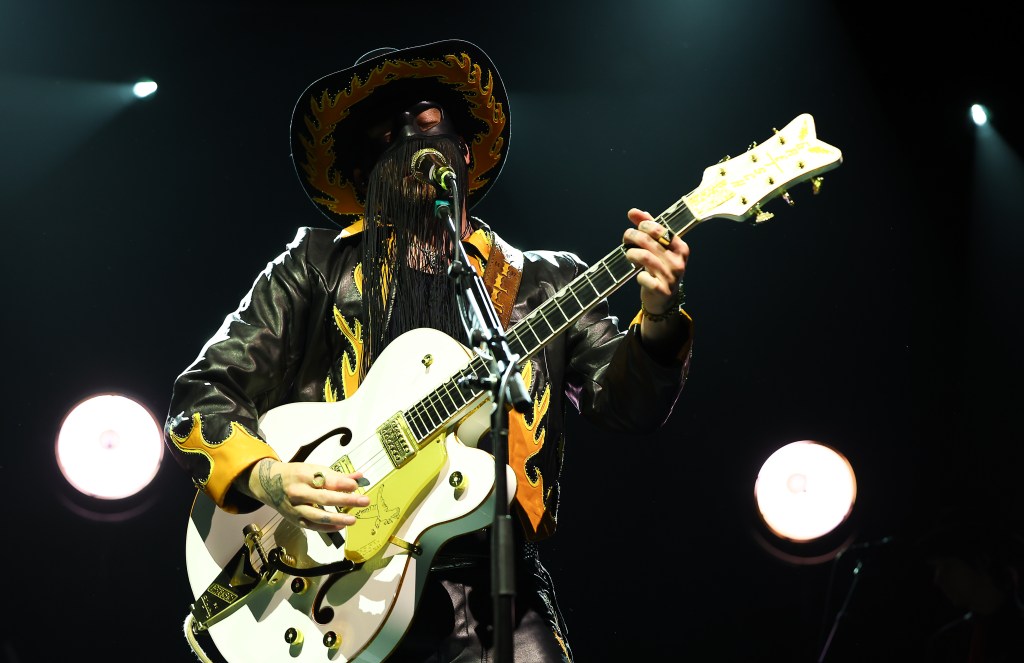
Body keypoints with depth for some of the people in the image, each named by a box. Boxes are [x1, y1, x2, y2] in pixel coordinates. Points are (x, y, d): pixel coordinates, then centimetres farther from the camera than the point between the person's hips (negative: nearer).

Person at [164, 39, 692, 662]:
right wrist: (265, 478, -10)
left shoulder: (542, 282, 15)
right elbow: (201, 397, 10)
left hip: (490, 592, 2)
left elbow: (629, 403, 4)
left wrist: (658, 318, -17)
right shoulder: (316, 267, 12)